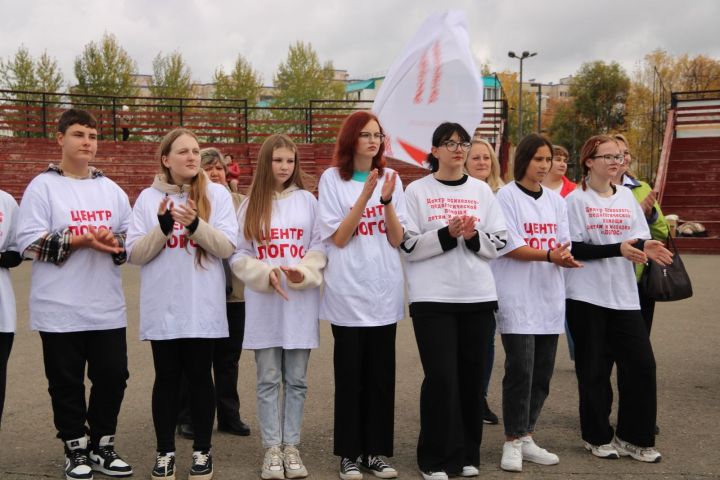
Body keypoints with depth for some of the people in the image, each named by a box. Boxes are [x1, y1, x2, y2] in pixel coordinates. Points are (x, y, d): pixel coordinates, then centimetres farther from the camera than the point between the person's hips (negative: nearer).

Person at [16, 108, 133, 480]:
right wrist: (80, 241, -18)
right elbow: (28, 241, -10)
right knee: (67, 382, 5)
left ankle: (102, 446, 22)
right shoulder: (42, 186, -2)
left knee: (113, 375, 7)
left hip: (107, 307, 4)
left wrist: (115, 243, -10)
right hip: (60, 308, -4)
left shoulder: (111, 190, 12)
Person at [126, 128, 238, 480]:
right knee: (167, 378, 8)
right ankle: (165, 451, 21)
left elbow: (228, 247, -6)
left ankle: (202, 450, 20)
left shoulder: (217, 194, 1)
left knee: (199, 377, 6)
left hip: (202, 308, 0)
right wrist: (164, 226, -16)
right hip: (162, 309, 1)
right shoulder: (148, 198, 3)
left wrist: (196, 225, -20)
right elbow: (135, 254, -2)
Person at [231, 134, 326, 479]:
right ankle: (272, 448, 15)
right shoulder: (251, 204, 5)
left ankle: (291, 446, 18)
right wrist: (267, 274, -14)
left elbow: (320, 248, 2)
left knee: (296, 380, 7)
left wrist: (302, 274, -16)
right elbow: (239, 255, 2)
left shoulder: (308, 200, 4)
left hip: (301, 303, 0)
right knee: (268, 380, 5)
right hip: (263, 304, 0)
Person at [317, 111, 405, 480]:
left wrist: (387, 200, -15)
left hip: (384, 291, 3)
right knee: (350, 376, 3)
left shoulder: (390, 178, 7)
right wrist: (365, 196, -18)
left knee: (381, 376, 7)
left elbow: (397, 239, 0)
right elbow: (338, 238, -10)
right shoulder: (332, 179, -2)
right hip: (348, 291, -3)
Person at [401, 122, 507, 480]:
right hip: (432, 297, -3)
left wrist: (473, 236, -11)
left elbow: (498, 244, 8)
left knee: (471, 376, 8)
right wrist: (447, 235, -16)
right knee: (441, 377, -5)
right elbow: (407, 246, -5)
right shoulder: (417, 191, 1)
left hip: (478, 296, 3)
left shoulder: (481, 190, 10)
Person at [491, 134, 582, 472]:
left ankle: (526, 437, 20)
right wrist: (549, 255, -21)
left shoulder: (556, 200, 13)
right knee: (520, 370, -8)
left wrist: (565, 257, -14)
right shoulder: (507, 196, -4)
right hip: (517, 298, -6)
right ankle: (512, 442, 4)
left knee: (542, 372, 8)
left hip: (549, 298, 6)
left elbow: (563, 245, 8)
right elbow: (509, 246, -12)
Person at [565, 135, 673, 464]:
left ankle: (633, 437, 16)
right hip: (587, 295, -5)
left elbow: (638, 238, 10)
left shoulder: (627, 197, 11)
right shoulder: (576, 200, -5)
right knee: (594, 369, 3)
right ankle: (598, 437, 19)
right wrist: (618, 249, -21)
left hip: (623, 295, 5)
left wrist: (645, 246, -14)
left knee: (641, 363, 1)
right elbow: (574, 249, -12)